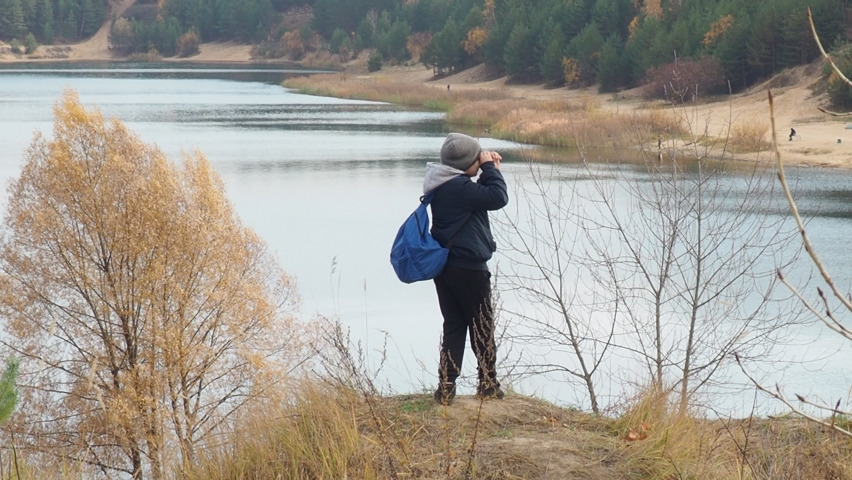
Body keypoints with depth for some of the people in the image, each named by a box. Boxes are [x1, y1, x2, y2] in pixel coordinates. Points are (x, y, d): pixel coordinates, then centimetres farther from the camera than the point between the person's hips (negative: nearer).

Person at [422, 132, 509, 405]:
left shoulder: (442, 187, 9)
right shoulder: (458, 187, -22)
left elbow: (481, 196, 19)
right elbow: (498, 198, -23)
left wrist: (489, 170, 7)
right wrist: (490, 168, -11)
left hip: (444, 267, 9)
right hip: (468, 268, -9)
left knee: (453, 326, 11)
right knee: (481, 326, 7)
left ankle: (446, 388, 6)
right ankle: (488, 385, 18)